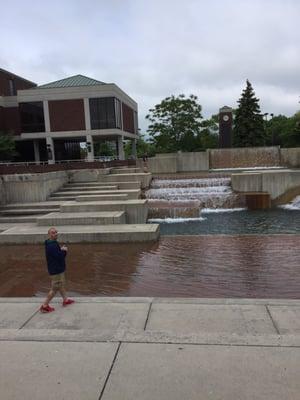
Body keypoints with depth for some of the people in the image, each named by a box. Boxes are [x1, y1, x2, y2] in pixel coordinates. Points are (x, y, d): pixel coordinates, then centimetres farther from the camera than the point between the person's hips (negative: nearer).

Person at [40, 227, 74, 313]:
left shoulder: (53, 243, 8)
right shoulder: (51, 246, -25)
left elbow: (59, 254, 13)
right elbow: (59, 256, -28)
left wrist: (62, 250, -6)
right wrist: (64, 250, -11)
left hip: (58, 269, 11)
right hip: (56, 270, -11)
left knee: (61, 285, 23)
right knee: (55, 288, -2)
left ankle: (65, 300, 39)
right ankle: (45, 306, 7)